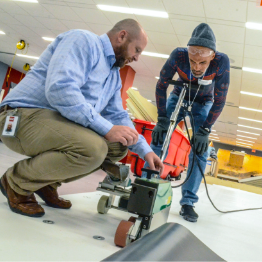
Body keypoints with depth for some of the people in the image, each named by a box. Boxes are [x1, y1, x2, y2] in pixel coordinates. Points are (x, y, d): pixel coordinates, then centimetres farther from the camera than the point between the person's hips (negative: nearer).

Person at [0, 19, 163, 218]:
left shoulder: (114, 75, 17)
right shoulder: (84, 41, -11)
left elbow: (118, 116, 20)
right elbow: (60, 88, -27)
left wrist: (145, 150, 8)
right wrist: (107, 129, -26)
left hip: (60, 125, 9)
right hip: (25, 115, -9)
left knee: (119, 147, 4)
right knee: (92, 148, -32)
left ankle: (47, 183, 9)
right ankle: (17, 182, -6)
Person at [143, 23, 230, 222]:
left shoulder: (222, 62, -33)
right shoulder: (178, 55, -32)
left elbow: (219, 101, -24)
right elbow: (161, 86, -19)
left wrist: (205, 130, -27)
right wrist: (162, 120, -23)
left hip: (203, 104, 0)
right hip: (179, 98, 1)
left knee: (200, 148, -11)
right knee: (159, 138, -12)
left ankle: (188, 202, -3)